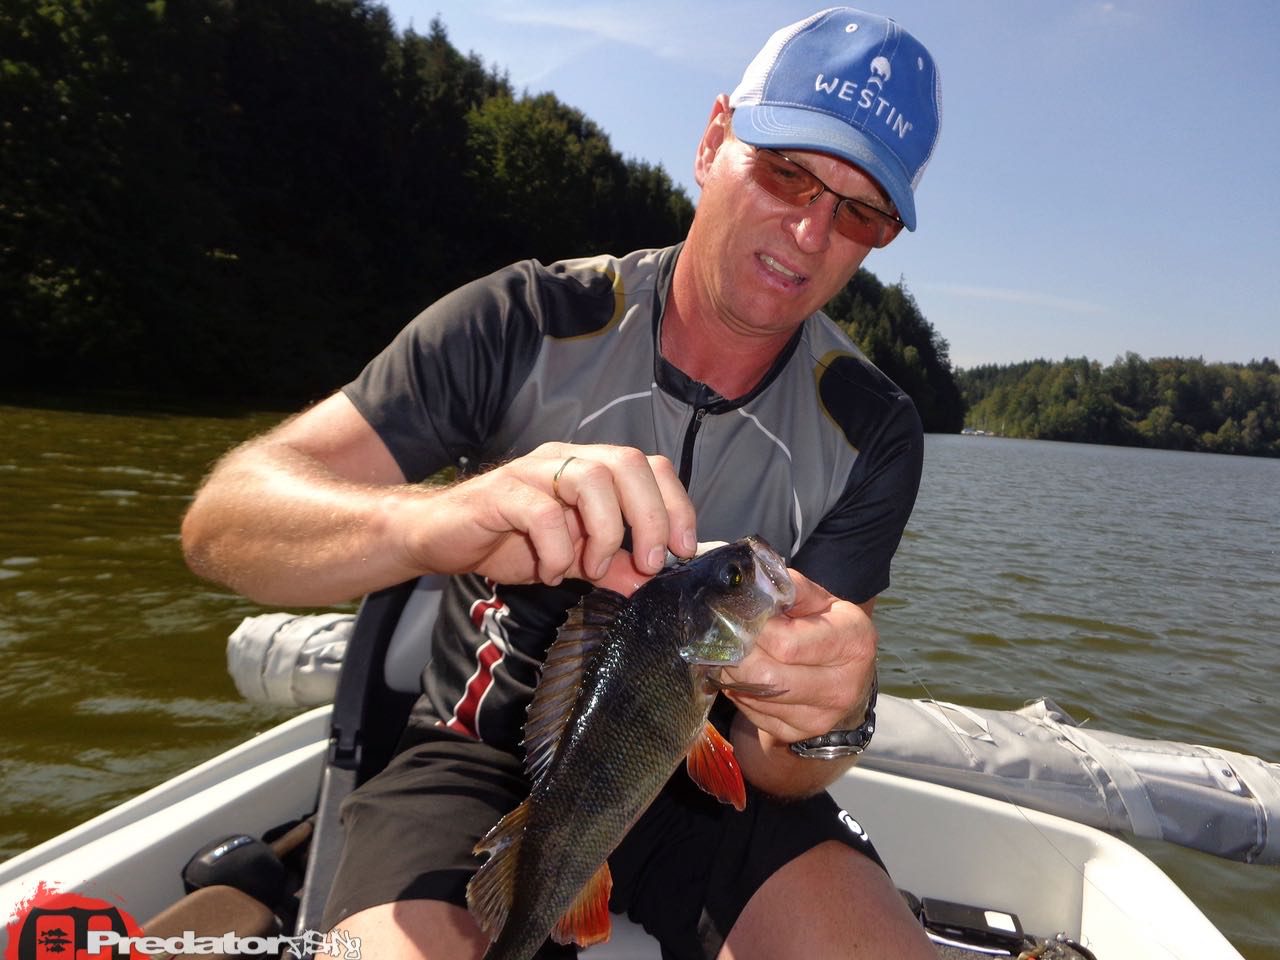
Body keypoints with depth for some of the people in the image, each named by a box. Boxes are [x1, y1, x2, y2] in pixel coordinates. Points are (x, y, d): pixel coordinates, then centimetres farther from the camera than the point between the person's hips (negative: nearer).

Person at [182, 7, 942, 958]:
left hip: (704, 779, 3)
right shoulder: (525, 325, -12)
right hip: (487, 755, -1)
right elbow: (224, 521, -20)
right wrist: (431, 522, -41)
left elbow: (772, 768, -11)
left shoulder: (872, 434, -8)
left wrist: (825, 721, -35)